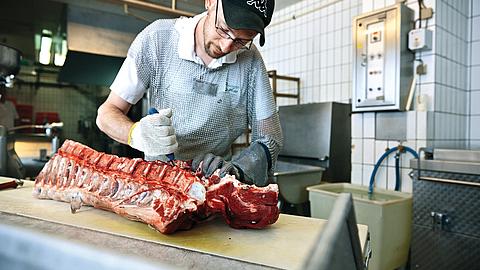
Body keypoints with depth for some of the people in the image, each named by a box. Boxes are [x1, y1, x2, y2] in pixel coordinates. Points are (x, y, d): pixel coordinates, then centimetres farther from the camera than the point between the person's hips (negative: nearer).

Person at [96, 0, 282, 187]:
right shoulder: (157, 37, -12)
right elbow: (107, 113, -8)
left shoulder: (250, 60, -8)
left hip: (216, 181, 0)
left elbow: (270, 137, -6)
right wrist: (136, 134, -29)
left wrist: (237, 169, -24)